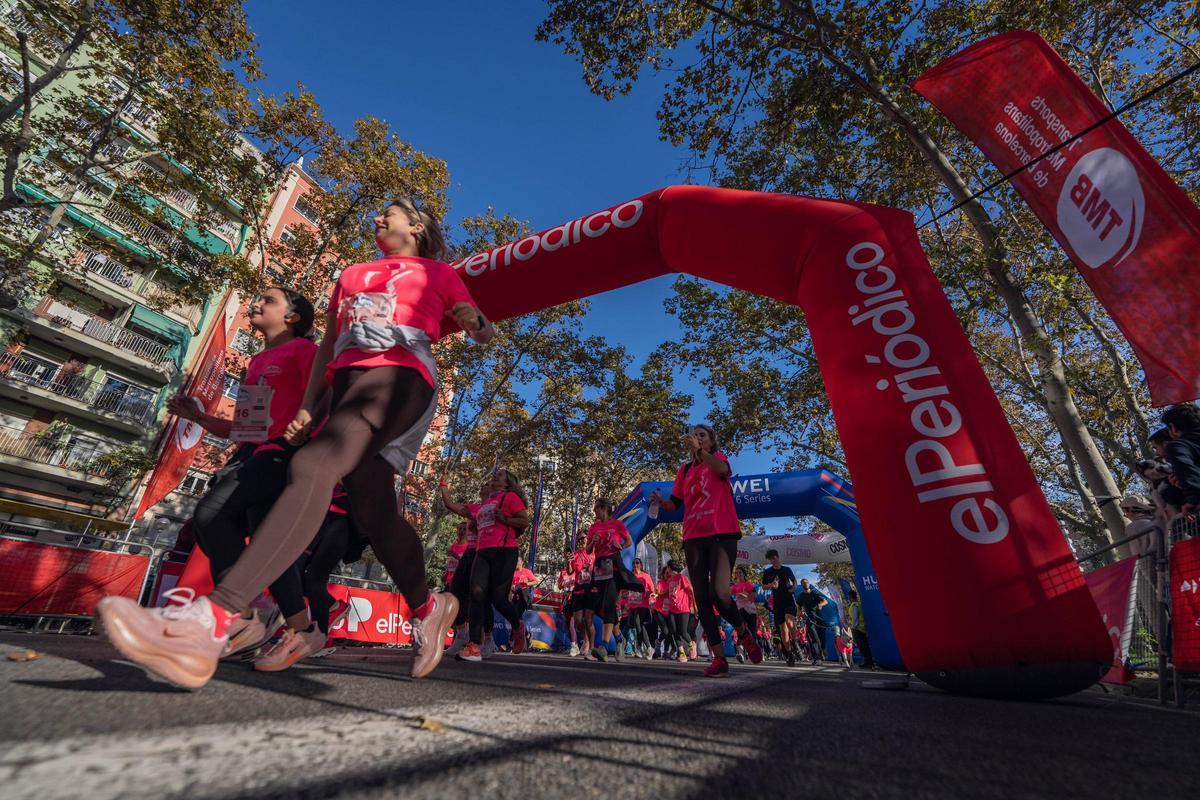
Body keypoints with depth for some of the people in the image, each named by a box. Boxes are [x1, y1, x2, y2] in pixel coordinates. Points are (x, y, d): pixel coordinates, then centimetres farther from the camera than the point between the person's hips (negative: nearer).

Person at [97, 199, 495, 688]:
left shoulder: (437, 272, 20)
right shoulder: (351, 275, 34)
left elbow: (479, 329, 13)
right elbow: (327, 345, 29)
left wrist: (477, 325, -13)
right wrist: (306, 405, 17)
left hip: (399, 375, -6)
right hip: (348, 381, 6)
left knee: (313, 466, -30)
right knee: (372, 511, 2)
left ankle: (213, 621, -39)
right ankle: (427, 609, 16)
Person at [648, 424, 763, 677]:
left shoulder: (717, 456, 7)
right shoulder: (684, 469, 17)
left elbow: (722, 469, -19)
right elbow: (675, 504, 15)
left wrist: (699, 450, -29)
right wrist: (660, 501, -5)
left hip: (721, 533, -4)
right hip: (693, 538, 5)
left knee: (719, 594, -15)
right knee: (702, 599, 2)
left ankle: (744, 633, 15)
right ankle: (719, 658, 13)